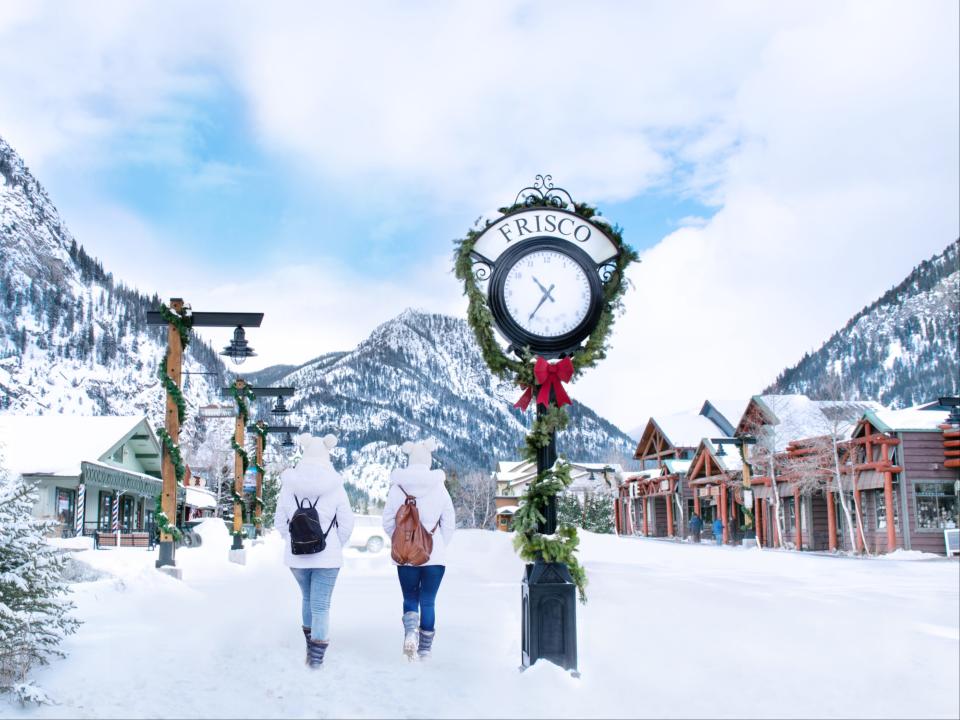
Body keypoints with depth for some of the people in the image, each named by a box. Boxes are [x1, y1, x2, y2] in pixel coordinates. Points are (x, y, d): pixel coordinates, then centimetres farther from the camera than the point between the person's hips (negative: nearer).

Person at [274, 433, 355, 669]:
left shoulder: (288, 484, -4)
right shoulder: (335, 486, -9)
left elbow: (280, 521, 2)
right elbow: (347, 523, -5)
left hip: (296, 556, 3)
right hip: (327, 557, -3)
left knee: (308, 598, 23)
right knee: (321, 606, 5)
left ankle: (311, 648, 34)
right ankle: (316, 657, 6)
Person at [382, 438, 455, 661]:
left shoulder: (397, 487, -5)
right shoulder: (439, 487, -3)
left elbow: (387, 522, -2)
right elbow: (449, 523, 0)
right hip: (435, 555, 0)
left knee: (410, 599, 13)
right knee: (428, 601, 11)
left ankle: (410, 633, -13)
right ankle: (425, 649, 15)